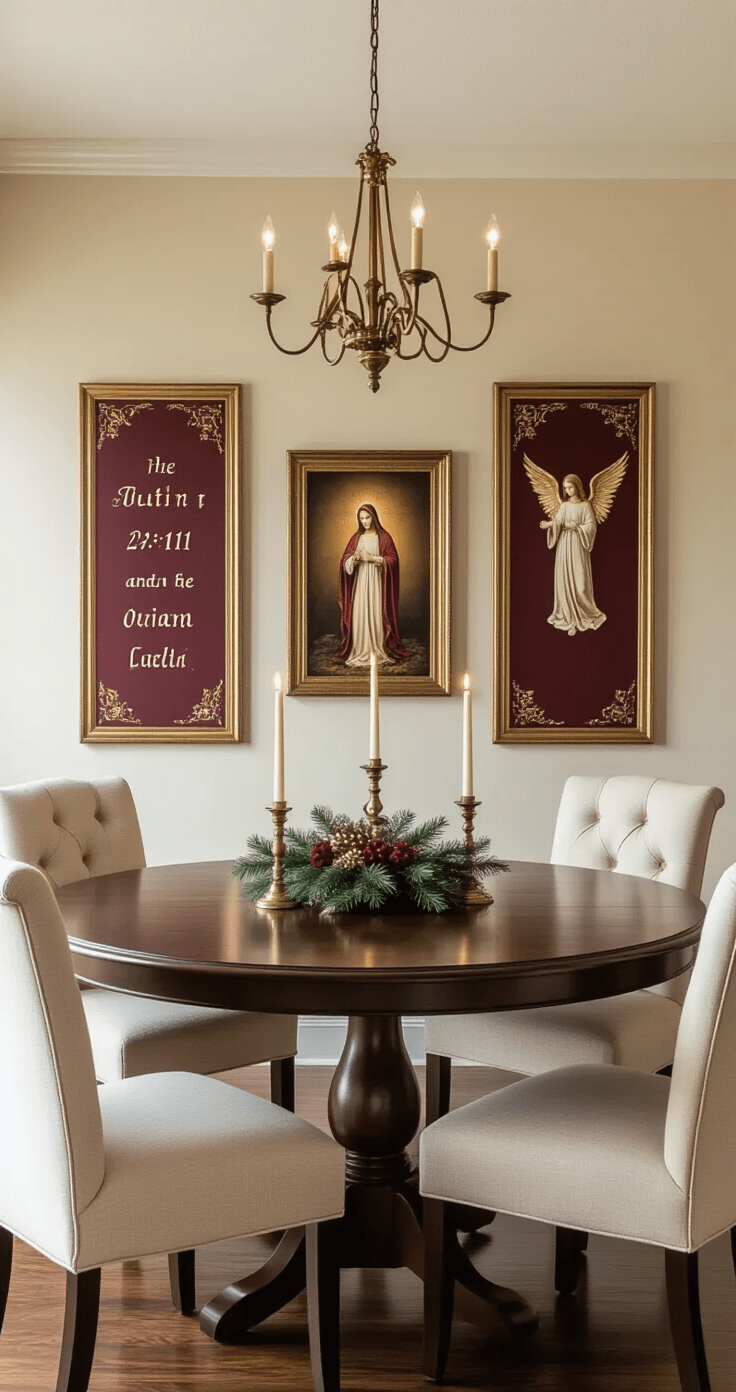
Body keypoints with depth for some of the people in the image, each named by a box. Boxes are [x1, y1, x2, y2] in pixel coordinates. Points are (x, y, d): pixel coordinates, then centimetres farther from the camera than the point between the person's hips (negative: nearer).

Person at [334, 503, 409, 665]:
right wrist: (355, 558, -13)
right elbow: (345, 561, 8)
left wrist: (372, 558, -14)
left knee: (377, 615, -5)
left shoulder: (384, 537, 1)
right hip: (359, 583, 3)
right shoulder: (356, 538, 11)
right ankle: (360, 653, 0)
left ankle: (379, 652, 0)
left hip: (377, 582, -3)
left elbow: (393, 560, -5)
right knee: (359, 614, -3)